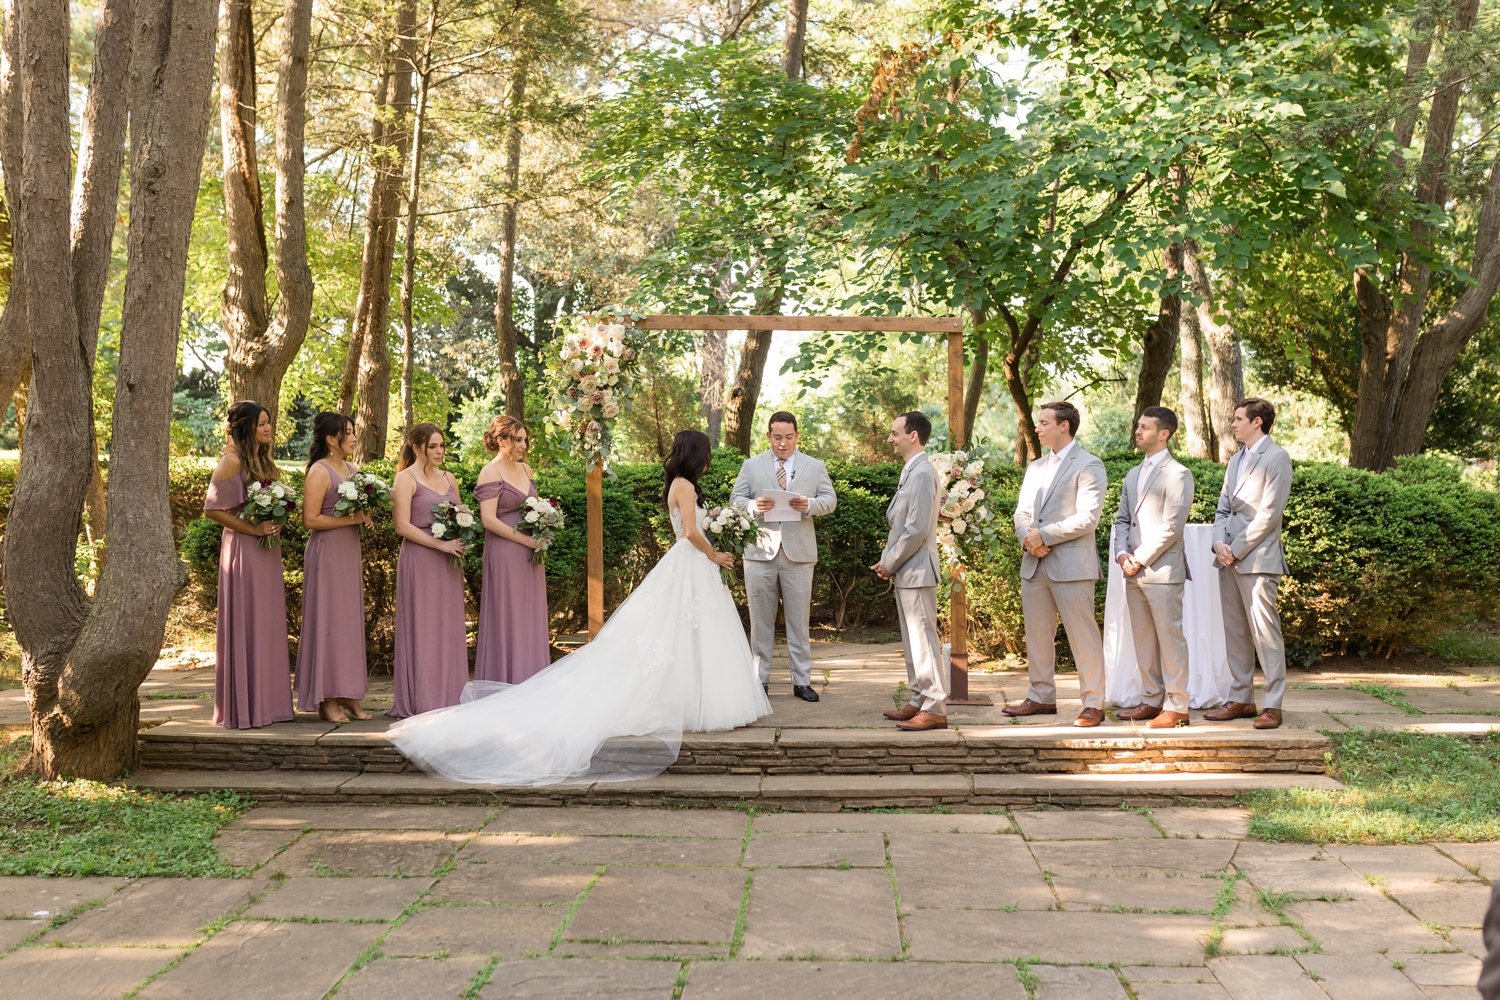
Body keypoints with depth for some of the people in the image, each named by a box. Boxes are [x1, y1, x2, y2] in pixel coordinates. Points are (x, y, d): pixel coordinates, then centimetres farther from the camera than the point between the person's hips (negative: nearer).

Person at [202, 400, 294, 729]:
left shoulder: (264, 462, 16)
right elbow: (212, 509, -15)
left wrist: (274, 527, 6)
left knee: (268, 625, 9)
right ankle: (242, 709, 2)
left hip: (267, 552, 8)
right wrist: (253, 529, -16)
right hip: (243, 551, -8)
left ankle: (266, 703, 16)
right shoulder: (233, 461, -9)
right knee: (245, 626, -4)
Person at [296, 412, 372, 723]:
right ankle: (327, 700, 1)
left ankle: (348, 696, 13)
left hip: (349, 554, 8)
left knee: (351, 621, 8)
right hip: (326, 554, -8)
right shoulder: (319, 472, -11)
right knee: (328, 621, -4)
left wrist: (366, 516, 4)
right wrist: (352, 518, -18)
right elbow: (311, 519, -18)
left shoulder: (350, 469, 13)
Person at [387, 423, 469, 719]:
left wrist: (460, 540, -2)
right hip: (419, 560, -6)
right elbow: (402, 526, -11)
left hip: (448, 562, 6)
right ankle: (421, 701, 2)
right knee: (421, 627, -3)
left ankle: (449, 697, 10)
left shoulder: (449, 479, 15)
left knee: (449, 628, 5)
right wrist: (440, 544, -16)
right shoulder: (405, 478, -3)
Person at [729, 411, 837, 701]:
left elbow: (830, 500, 5)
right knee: (761, 620, 5)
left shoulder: (815, 466, 10)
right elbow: (735, 499, 5)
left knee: (799, 620, 4)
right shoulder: (751, 466, 9)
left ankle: (802, 681, 10)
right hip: (760, 552, 0)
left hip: (799, 553, 0)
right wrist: (753, 506, -17)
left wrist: (809, 505, -17)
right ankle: (760, 679, 13)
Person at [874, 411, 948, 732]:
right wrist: (887, 561, 8)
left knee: (924, 639, -5)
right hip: (905, 572, 10)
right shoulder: (910, 471, 15)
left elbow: (917, 529, -21)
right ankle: (919, 702, 23)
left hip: (916, 571, -10)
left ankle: (935, 709, 0)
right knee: (912, 640, 15)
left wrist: (890, 564, -12)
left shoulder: (922, 473, -17)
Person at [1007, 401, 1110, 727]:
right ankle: (1042, 697, 23)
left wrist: (1044, 535, -15)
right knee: (1037, 634, 12)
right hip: (1034, 563, 8)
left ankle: (1093, 703, 3)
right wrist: (1028, 537, -6)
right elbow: (1022, 512, 15)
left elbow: (1087, 518, -15)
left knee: (1083, 635, -3)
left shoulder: (1089, 466, -6)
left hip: (1070, 564, -7)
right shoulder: (1036, 467, 18)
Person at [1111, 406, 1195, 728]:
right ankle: (1151, 699, 19)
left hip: (1162, 569, -8)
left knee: (1170, 639, -3)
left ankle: (1176, 707, 2)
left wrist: (1141, 559, -13)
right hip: (1134, 570, 8)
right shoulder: (1133, 475, 19)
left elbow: (1171, 527, -13)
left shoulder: (1177, 474, -7)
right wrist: (1122, 553, 1)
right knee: (1143, 639, 11)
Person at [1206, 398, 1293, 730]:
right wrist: (1219, 543, -1)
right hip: (1229, 558, 8)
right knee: (1234, 632, 10)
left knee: (1265, 633, -6)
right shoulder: (1236, 460, 21)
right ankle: (1241, 699, 17)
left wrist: (1236, 549, -13)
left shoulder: (1276, 458, -6)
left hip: (1257, 558, -8)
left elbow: (1270, 513, -13)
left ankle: (1273, 705, -1)